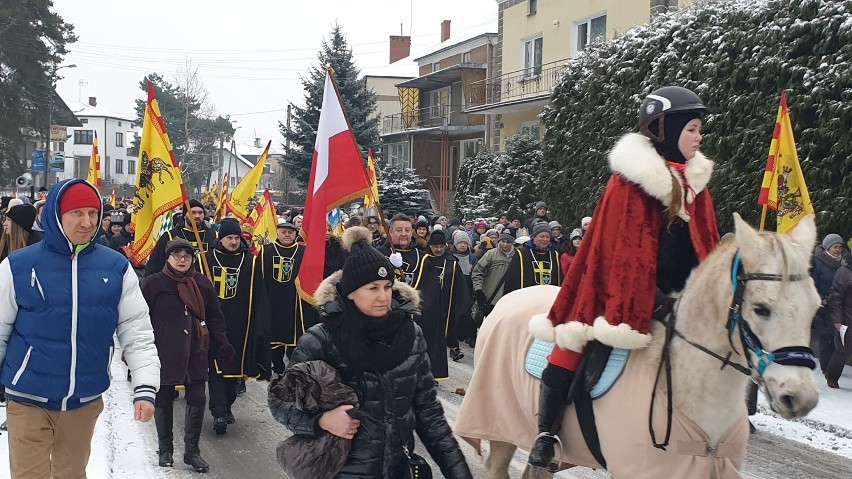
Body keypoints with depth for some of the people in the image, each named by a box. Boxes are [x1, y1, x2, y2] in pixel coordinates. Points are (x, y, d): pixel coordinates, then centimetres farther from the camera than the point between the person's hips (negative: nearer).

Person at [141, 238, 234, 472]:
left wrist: (222, 346, 3)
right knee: (163, 401, 9)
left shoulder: (202, 283, 7)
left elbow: (214, 318, 11)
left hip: (195, 354, 3)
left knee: (197, 400, 4)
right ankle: (165, 449, 24)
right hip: (164, 354, -3)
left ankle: (192, 450, 16)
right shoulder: (154, 283, -3)